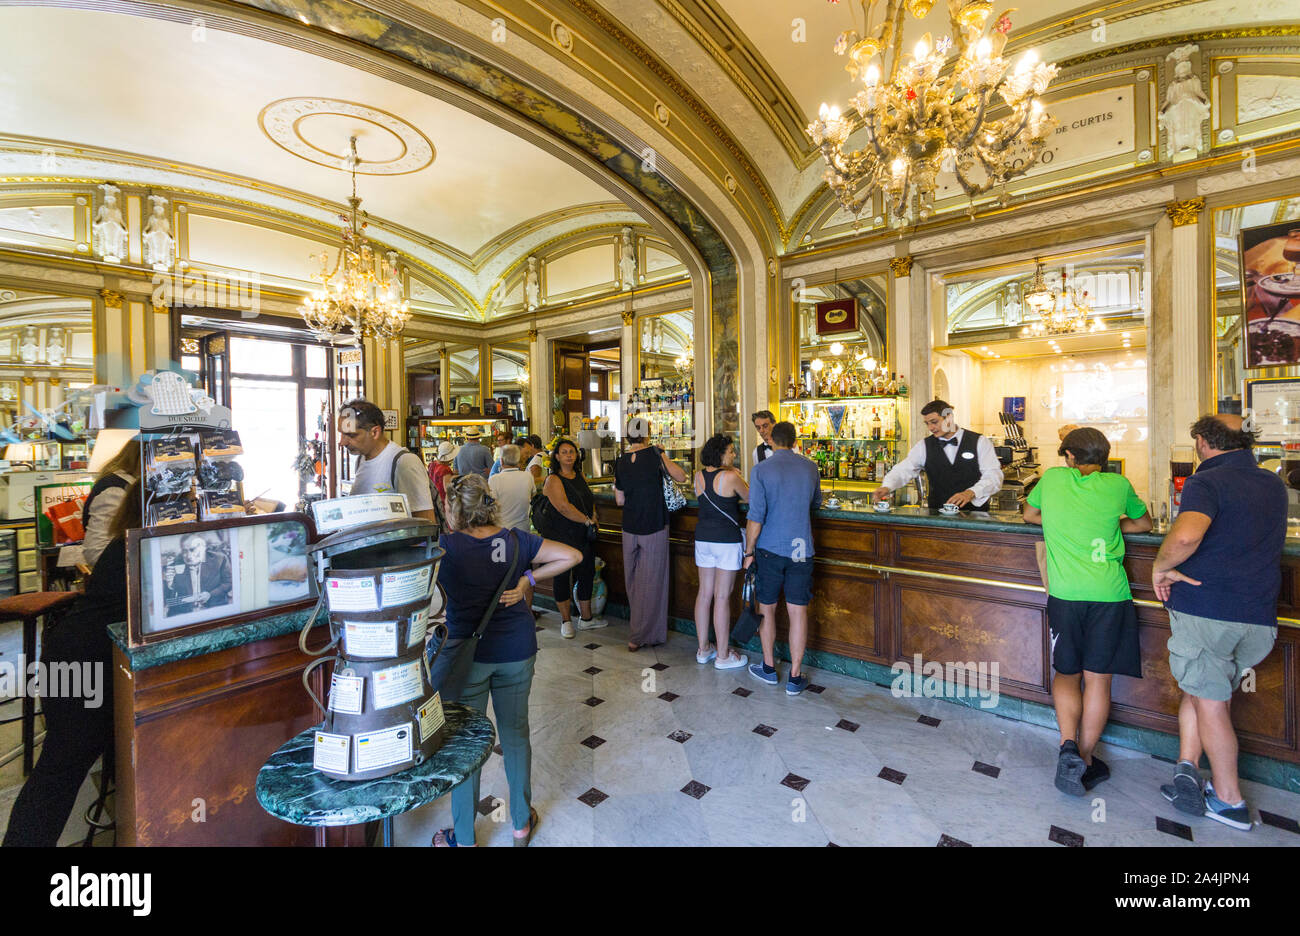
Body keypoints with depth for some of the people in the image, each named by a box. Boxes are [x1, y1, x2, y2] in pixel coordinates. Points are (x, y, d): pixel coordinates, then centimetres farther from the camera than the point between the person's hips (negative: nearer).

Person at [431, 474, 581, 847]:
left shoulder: (445, 545, -14)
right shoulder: (516, 540, -5)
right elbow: (571, 555, -5)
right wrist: (529, 578, -4)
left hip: (466, 653, -3)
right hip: (517, 651, 3)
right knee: (516, 734, 19)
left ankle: (463, 837, 31)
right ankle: (522, 823, 36)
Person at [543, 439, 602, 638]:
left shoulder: (580, 476, 11)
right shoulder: (553, 480, -10)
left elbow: (590, 499, 20)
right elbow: (564, 507, -20)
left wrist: (594, 514, 0)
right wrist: (588, 521, -17)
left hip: (584, 535, 7)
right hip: (561, 536, -6)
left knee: (587, 574, 11)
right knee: (562, 577, 3)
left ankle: (586, 618, 26)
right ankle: (566, 621, 19)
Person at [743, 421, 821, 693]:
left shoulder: (761, 470, -9)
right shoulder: (810, 467, 3)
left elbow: (756, 517, -13)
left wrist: (749, 552, -4)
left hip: (769, 549, -2)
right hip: (801, 549, 2)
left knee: (767, 609, 13)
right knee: (798, 611, 7)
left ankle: (769, 668, 27)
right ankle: (795, 677, 15)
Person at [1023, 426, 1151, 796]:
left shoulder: (1053, 477, 4)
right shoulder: (1118, 484, 5)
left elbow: (1029, 515, 20)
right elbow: (1144, 523, 23)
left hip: (1065, 594, 0)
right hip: (1109, 595, 1)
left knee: (1066, 673, 15)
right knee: (1098, 678, 9)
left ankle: (1068, 745, -2)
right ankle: (1085, 760, 18)